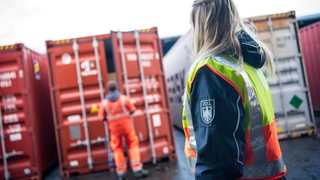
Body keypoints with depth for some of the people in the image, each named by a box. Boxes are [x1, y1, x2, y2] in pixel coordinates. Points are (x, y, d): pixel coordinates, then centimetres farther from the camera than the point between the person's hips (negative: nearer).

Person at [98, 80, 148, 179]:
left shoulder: (104, 103, -9)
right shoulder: (124, 98, -11)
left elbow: (101, 117, -4)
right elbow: (132, 110, -4)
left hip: (114, 128, 1)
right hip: (127, 125, -1)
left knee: (117, 148, 14)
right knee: (133, 145, 10)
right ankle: (137, 169, 6)